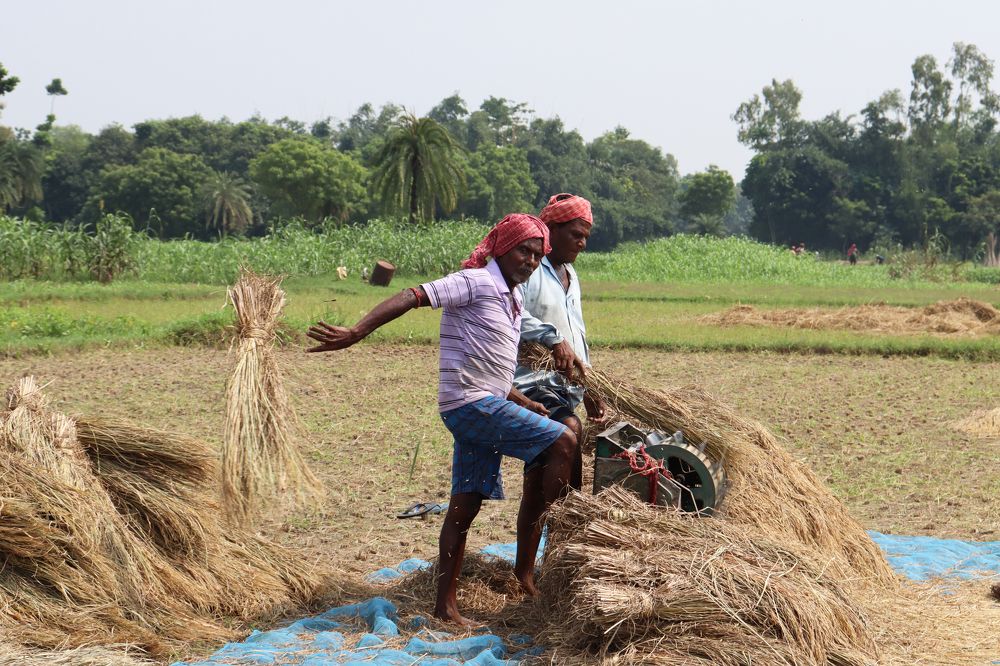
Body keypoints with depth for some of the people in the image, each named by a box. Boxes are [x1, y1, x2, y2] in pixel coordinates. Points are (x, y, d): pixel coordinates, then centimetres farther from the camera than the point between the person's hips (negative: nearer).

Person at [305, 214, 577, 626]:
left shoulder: (511, 301, 20)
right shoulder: (476, 282, -9)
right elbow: (412, 297, -19)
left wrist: (525, 404, 16)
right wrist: (356, 333, -29)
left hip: (485, 406, 9)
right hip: (472, 405, -9)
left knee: (466, 505, 7)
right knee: (563, 442, -11)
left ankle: (446, 604, 8)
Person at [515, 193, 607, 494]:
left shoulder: (570, 276, 23)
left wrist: (587, 389, 24)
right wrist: (553, 338, -32)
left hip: (562, 387, 9)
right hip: (531, 379, -9)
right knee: (569, 429, -31)